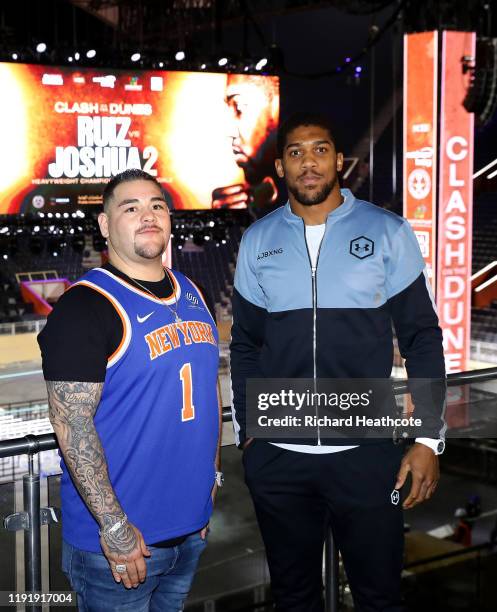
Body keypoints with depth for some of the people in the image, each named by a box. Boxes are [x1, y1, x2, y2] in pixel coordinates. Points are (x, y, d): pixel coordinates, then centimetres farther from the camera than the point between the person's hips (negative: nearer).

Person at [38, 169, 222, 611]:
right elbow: (71, 423, -19)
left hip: (191, 527, 7)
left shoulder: (190, 293, 9)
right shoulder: (85, 305, -14)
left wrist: (211, 474, 14)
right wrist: (114, 526, -21)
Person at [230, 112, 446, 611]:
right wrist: (246, 431, 7)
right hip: (276, 456, 2)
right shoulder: (258, 241, 5)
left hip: (366, 453, -2)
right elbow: (245, 344, 10)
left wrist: (428, 438, -6)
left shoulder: (387, 232, -2)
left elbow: (421, 338, -1)